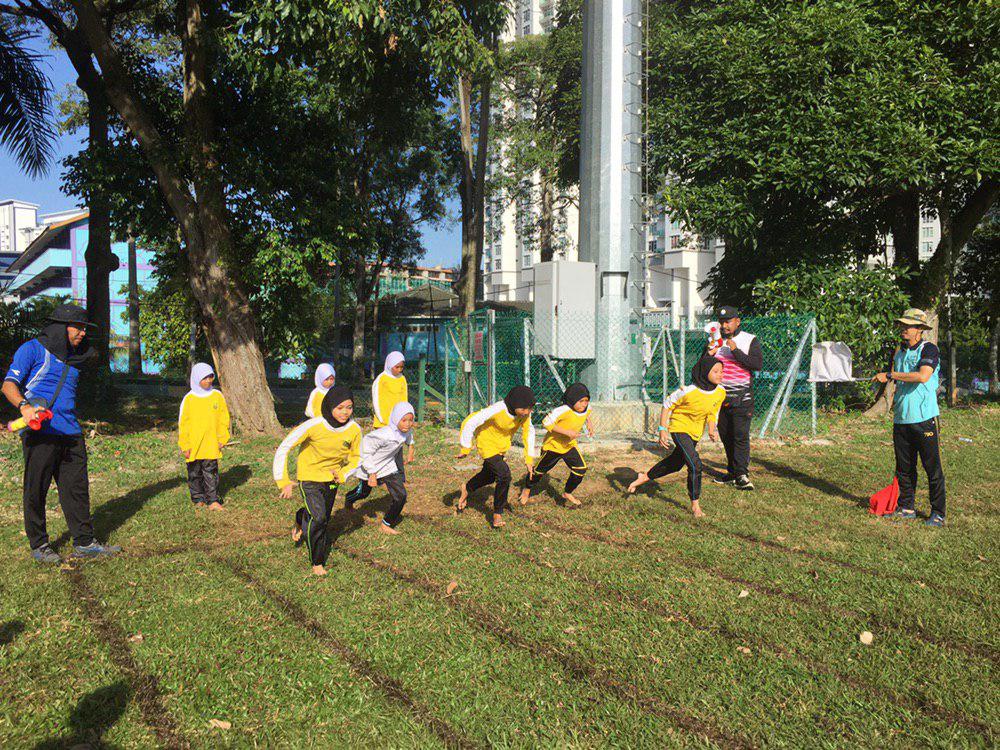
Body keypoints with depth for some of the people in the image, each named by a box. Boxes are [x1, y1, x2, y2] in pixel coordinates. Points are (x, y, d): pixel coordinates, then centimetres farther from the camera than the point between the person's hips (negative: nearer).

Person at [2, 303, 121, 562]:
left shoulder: (75, 358, 20)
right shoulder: (32, 349, 0)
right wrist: (24, 406, -27)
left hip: (70, 433, 6)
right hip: (40, 432, -6)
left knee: (77, 487, 6)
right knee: (36, 490, 2)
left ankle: (84, 543, 12)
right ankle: (39, 545, 14)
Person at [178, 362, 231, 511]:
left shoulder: (218, 396, 3)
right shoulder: (188, 399, -2)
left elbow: (223, 419, 9)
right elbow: (182, 423, 1)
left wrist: (222, 439, 3)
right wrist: (184, 446, -2)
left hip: (211, 444, 0)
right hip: (193, 446, 0)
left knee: (211, 472, -1)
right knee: (195, 473, 9)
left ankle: (213, 500, 2)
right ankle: (198, 499, 21)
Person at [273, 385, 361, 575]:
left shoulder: (354, 430, -17)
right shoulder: (313, 426, -28)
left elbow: (356, 457, 1)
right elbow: (284, 447, -20)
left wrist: (342, 474, -17)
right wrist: (284, 481, -21)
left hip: (332, 479, 5)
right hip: (309, 477, -4)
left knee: (323, 517, 20)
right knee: (318, 518, -19)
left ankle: (301, 524, 55)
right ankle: (317, 563, 2)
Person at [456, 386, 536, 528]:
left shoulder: (525, 413, -19)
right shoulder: (497, 410, -37)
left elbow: (528, 431, -2)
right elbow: (470, 422, -33)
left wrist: (529, 458, -4)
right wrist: (465, 449, -26)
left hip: (501, 447, 7)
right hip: (487, 443, -7)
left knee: (489, 475, 24)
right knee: (504, 476, -19)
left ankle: (466, 488, 53)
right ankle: (498, 514, 0)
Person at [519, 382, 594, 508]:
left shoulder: (587, 408, -11)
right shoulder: (563, 411, -34)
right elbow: (546, 422, -34)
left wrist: (589, 423, -3)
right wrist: (566, 432, -36)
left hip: (569, 445, 5)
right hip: (553, 444, -5)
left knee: (581, 469, -8)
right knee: (540, 469, 11)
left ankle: (567, 494, 16)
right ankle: (527, 489, 40)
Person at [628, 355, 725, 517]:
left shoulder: (721, 392, -9)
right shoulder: (688, 391, -26)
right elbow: (667, 405, -13)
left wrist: (712, 429, -8)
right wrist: (663, 430, -15)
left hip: (696, 433, 7)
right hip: (680, 428, -7)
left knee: (676, 463, 21)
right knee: (695, 465, -19)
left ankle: (644, 478, 43)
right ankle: (695, 505, -5)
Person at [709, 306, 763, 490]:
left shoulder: (750, 340, -1)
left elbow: (758, 364, -14)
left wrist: (736, 351, -20)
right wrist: (709, 355, -8)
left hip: (741, 397, -5)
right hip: (720, 396, 5)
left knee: (741, 435, -10)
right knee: (725, 435, 6)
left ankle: (742, 474, -8)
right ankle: (732, 473, 14)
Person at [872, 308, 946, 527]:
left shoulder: (929, 349, -7)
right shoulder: (899, 352, 15)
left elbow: (923, 376, -25)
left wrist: (890, 375, -20)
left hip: (924, 418, -6)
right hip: (901, 419, 7)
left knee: (933, 468, -1)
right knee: (904, 467, 11)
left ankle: (938, 513, 7)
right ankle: (906, 507, 21)